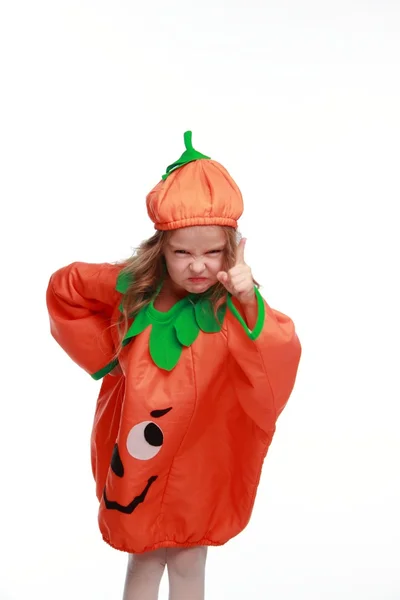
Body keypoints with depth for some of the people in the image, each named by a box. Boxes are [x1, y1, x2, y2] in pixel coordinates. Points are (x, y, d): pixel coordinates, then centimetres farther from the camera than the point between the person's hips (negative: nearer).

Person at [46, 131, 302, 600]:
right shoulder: (135, 289, -10)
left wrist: (249, 305, -47)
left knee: (188, 561, 18)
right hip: (134, 455, 2)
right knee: (143, 556, 19)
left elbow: (280, 361, -33)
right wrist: (105, 351, 1)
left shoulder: (234, 307, -18)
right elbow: (63, 287, 4)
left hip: (199, 456, -1)